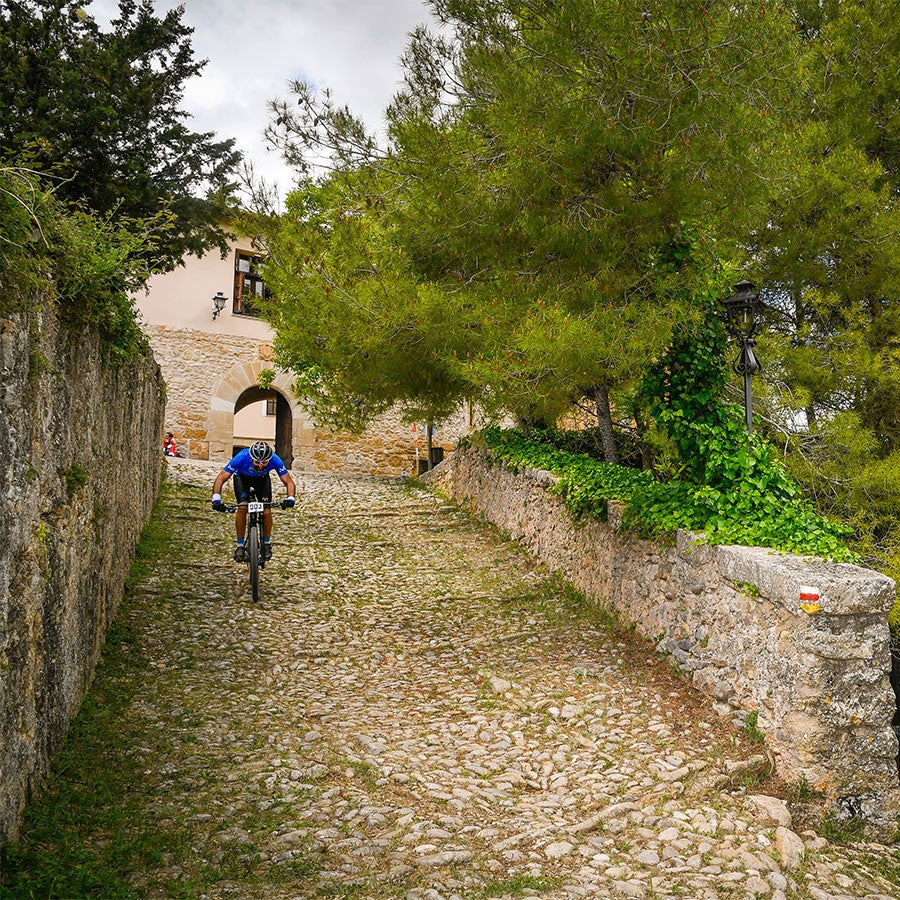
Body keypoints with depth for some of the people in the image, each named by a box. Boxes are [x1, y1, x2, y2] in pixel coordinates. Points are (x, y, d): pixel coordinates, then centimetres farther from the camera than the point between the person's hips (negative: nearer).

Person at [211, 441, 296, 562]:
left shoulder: (275, 460, -36)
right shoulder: (242, 458, -40)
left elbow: (289, 482, -30)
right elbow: (220, 479, -36)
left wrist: (290, 498, -49)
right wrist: (216, 499, -50)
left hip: (262, 479, 1)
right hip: (242, 477, -1)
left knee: (267, 512, -16)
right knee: (242, 507, -23)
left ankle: (267, 543, 7)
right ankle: (240, 546, -9)